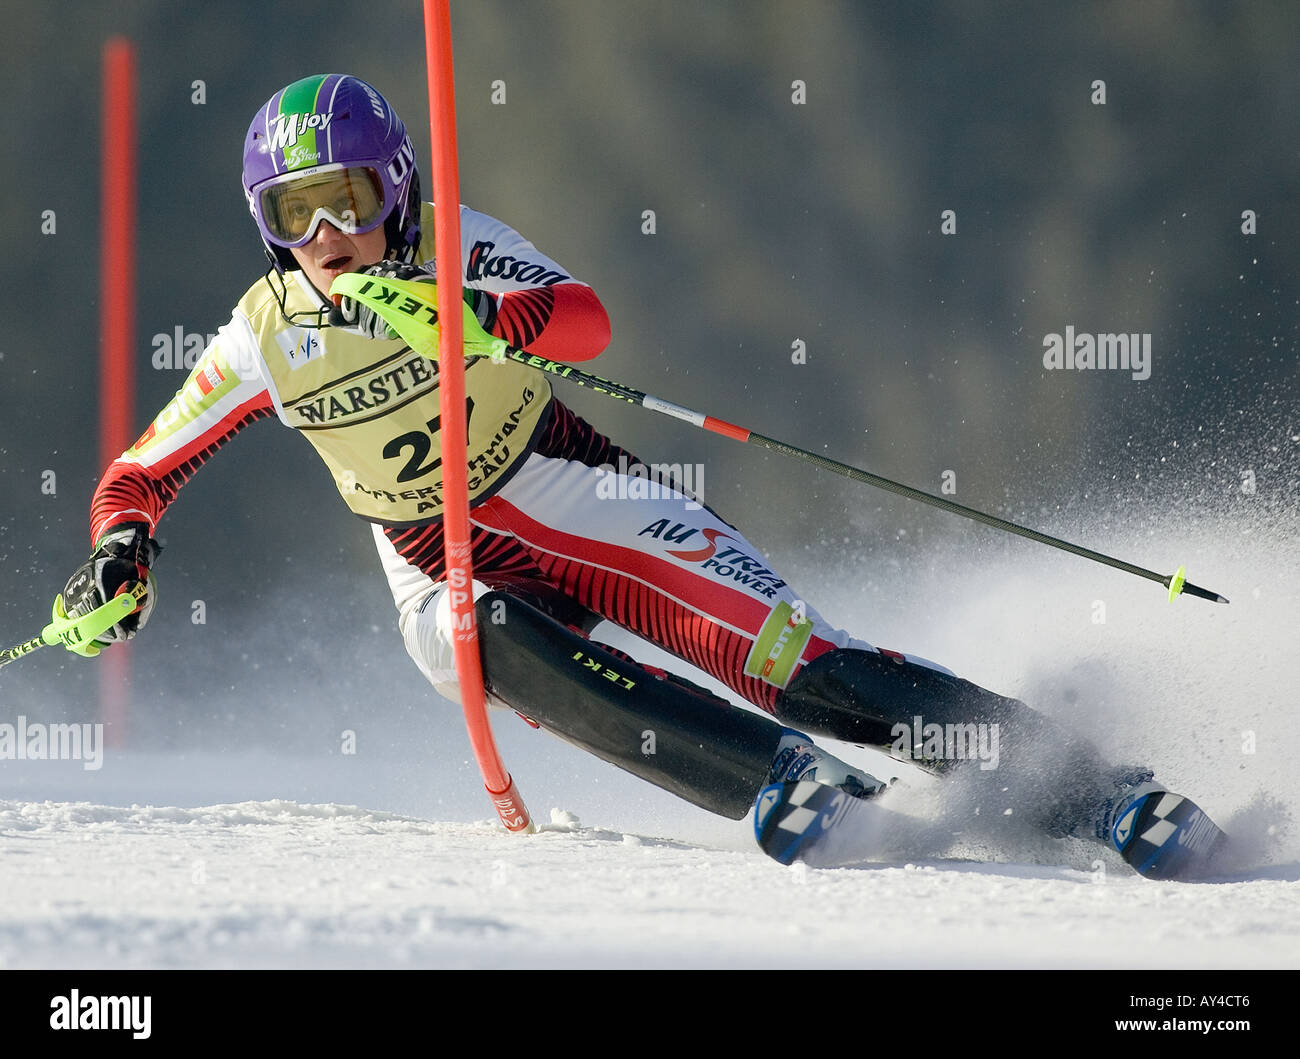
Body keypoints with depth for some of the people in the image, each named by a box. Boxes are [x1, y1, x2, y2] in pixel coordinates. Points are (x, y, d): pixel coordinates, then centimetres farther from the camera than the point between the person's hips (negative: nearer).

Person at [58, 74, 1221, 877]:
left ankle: (1077, 782, -18)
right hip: (458, 581, 2)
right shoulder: (266, 336, -3)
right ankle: (803, 789, -39)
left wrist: (472, 309, -47)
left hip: (584, 509, -2)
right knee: (502, 645, -35)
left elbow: (586, 318, -29)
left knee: (804, 667, -19)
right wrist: (122, 548, -15)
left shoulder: (451, 244, -10)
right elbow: (143, 471, 7)